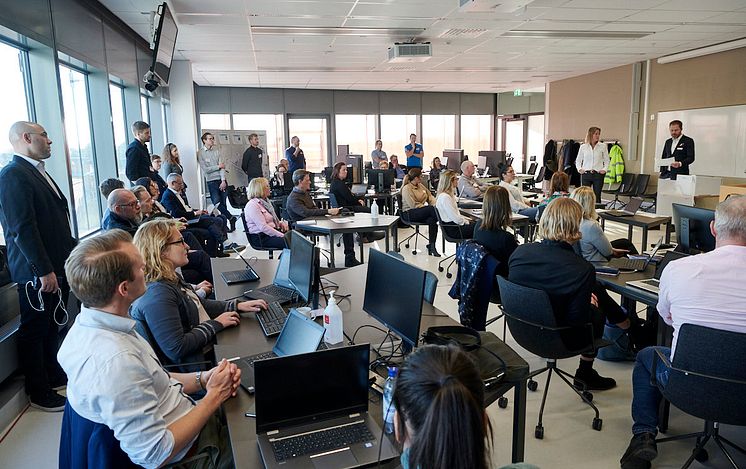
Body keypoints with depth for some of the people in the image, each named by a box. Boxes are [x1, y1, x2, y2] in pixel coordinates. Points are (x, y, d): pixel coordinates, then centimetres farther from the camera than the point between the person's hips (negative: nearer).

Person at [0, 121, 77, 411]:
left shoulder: (38, 172, 14)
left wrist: (71, 254, 15)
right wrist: (43, 270, -22)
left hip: (58, 265, 9)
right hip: (38, 272, -9)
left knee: (51, 325, 20)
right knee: (34, 330, 5)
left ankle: (54, 376, 36)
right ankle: (39, 393, 18)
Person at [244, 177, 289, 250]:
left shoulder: (265, 201, 19)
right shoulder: (252, 205, -12)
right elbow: (263, 227, -21)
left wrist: (281, 223, 2)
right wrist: (282, 235, -23)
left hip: (273, 232, 9)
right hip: (261, 238, -9)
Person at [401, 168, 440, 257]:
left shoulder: (420, 185, 16)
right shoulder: (406, 188, -9)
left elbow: (430, 196, 17)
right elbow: (414, 205, -16)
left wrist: (435, 204, -5)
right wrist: (430, 207, -16)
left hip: (422, 212, 7)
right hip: (409, 214, -7)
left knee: (432, 220, -29)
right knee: (432, 209, -30)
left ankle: (431, 245, -26)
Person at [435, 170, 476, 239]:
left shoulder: (449, 195, 12)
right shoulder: (444, 197, -21)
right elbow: (456, 219, -23)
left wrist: (467, 219, 8)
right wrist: (466, 222, -8)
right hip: (452, 229, -10)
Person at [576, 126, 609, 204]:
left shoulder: (603, 146, 4)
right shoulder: (583, 147, 6)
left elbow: (606, 160, 9)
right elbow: (578, 160, 14)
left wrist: (604, 169, -5)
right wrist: (579, 169, 0)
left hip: (598, 174, -1)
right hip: (585, 174, 1)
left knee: (597, 196, 1)